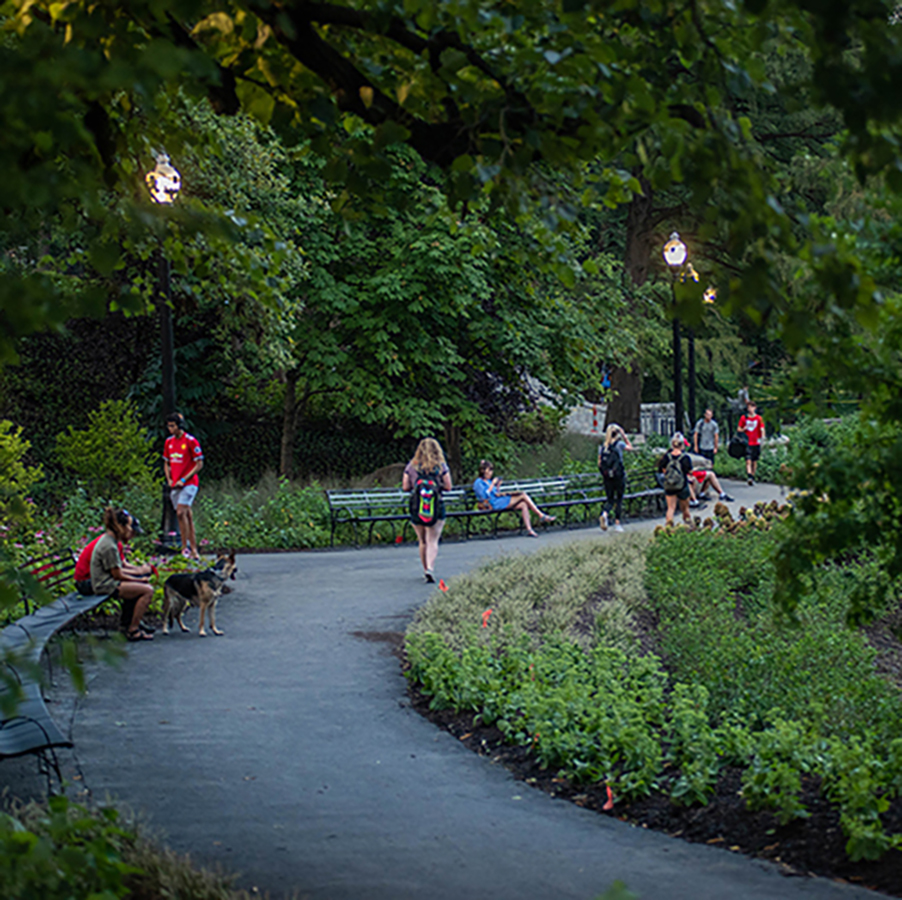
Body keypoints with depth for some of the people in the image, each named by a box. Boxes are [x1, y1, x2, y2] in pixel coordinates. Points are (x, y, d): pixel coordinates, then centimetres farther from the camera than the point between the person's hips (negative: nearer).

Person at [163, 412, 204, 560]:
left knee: (181, 513, -19)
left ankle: (185, 547, -14)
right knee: (187, 516, 7)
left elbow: (199, 464, -8)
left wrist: (184, 480, -13)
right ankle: (194, 550, 9)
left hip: (188, 483, -6)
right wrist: (169, 479, 4)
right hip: (175, 485, 6)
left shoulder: (191, 441, -9)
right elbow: (166, 463, 21)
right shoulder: (169, 442, 11)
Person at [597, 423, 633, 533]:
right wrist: (624, 435, 11)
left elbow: (599, 463, 4)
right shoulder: (619, 444, -8)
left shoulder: (602, 446, 3)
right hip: (619, 476, -3)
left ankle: (604, 514, -20)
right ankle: (617, 523, 10)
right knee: (619, 499, 9)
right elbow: (630, 447, 13)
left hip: (606, 476, 3)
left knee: (609, 499, 9)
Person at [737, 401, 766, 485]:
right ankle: (749, 477, -26)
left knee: (754, 461, 7)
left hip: (756, 443, 1)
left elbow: (762, 429, -1)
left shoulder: (759, 418, 4)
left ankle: (753, 477, 18)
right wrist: (744, 429, -10)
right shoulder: (744, 418, 5)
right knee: (748, 461, -14)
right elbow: (739, 429, 12)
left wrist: (762, 437, -21)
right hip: (747, 443, -1)